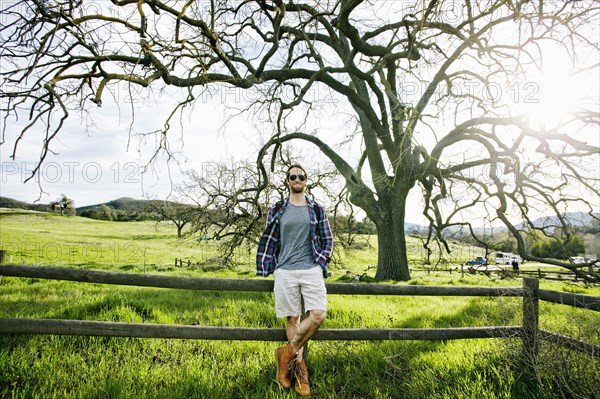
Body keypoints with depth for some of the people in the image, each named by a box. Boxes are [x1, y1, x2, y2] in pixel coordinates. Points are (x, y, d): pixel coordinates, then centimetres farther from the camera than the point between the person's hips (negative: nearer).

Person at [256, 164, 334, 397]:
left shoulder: (317, 210, 9)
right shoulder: (277, 210, 7)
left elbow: (327, 241, 12)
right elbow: (267, 242, 8)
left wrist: (321, 264, 2)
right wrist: (263, 271, 5)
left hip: (312, 270, 1)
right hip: (285, 272, 0)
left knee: (318, 315, -13)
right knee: (292, 319, 4)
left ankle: (287, 353, 6)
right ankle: (299, 368, 19)